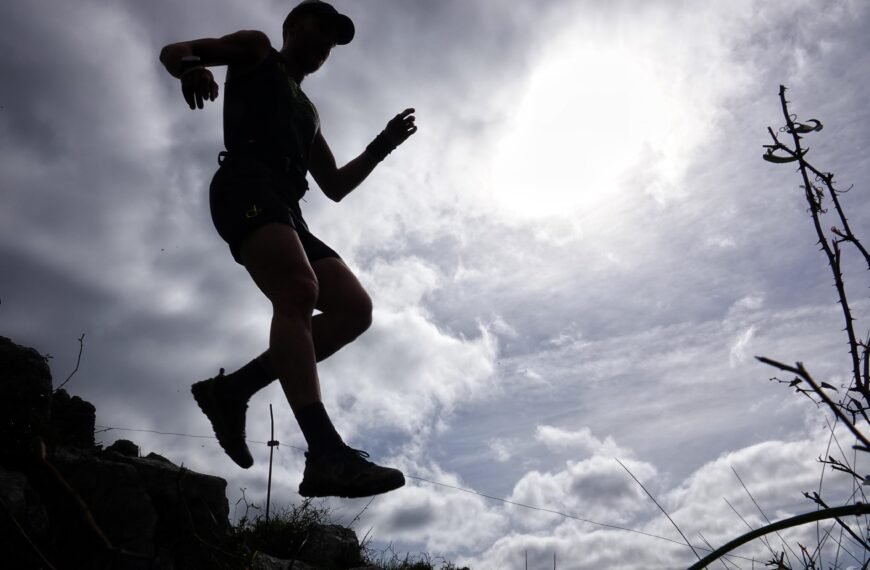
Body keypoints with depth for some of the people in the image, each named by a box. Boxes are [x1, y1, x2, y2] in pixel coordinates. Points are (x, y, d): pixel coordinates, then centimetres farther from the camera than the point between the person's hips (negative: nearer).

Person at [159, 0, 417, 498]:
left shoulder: (308, 113, 38)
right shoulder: (256, 50, 22)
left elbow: (336, 187, 33)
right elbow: (172, 52, 10)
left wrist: (382, 147, 23)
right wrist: (193, 66, -15)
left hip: (286, 210, 8)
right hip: (246, 186, -8)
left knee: (355, 308, -8)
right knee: (299, 292, -31)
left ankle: (233, 388, -8)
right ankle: (327, 454, -43)